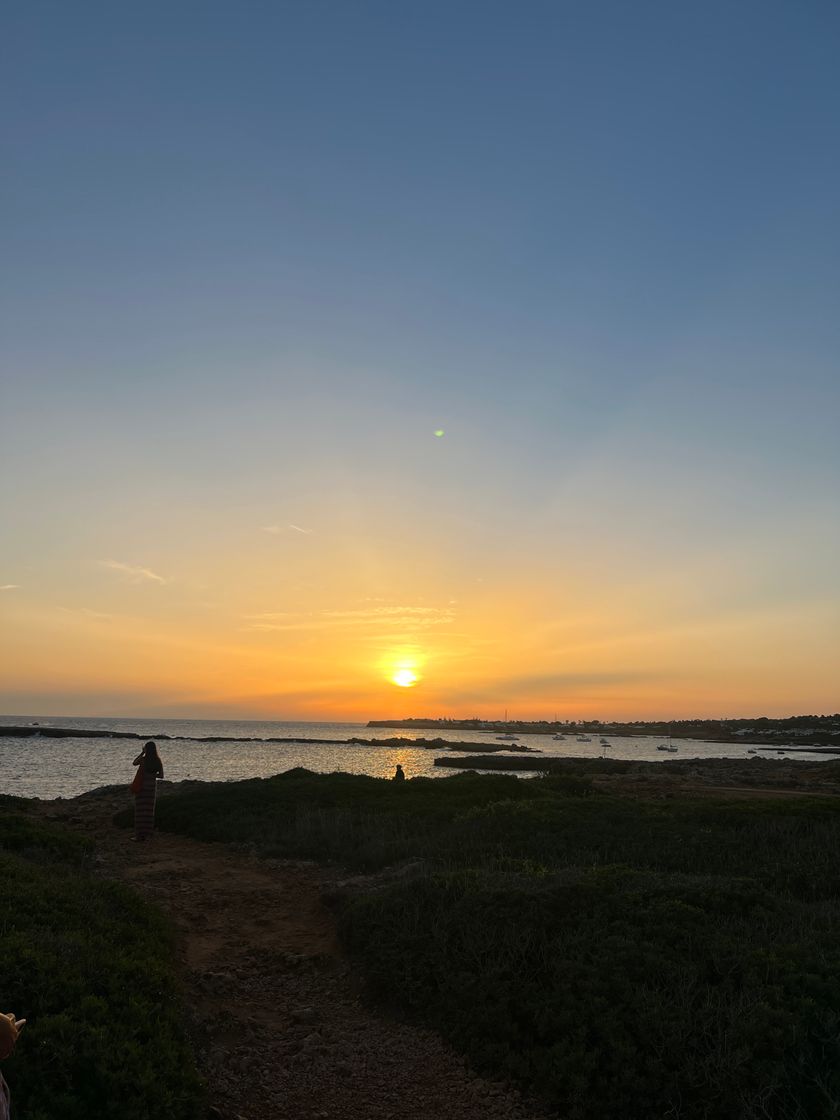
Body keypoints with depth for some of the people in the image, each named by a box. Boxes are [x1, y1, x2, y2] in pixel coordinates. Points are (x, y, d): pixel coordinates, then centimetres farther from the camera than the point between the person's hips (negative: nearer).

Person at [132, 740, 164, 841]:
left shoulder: (143, 759, -13)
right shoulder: (158, 761, -2)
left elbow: (134, 763, 8)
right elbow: (161, 776, 0)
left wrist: (142, 752, 8)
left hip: (141, 786, -3)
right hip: (152, 786, 3)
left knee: (140, 810, 2)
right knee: (149, 810, 10)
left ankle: (139, 835, 3)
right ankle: (147, 834, 12)